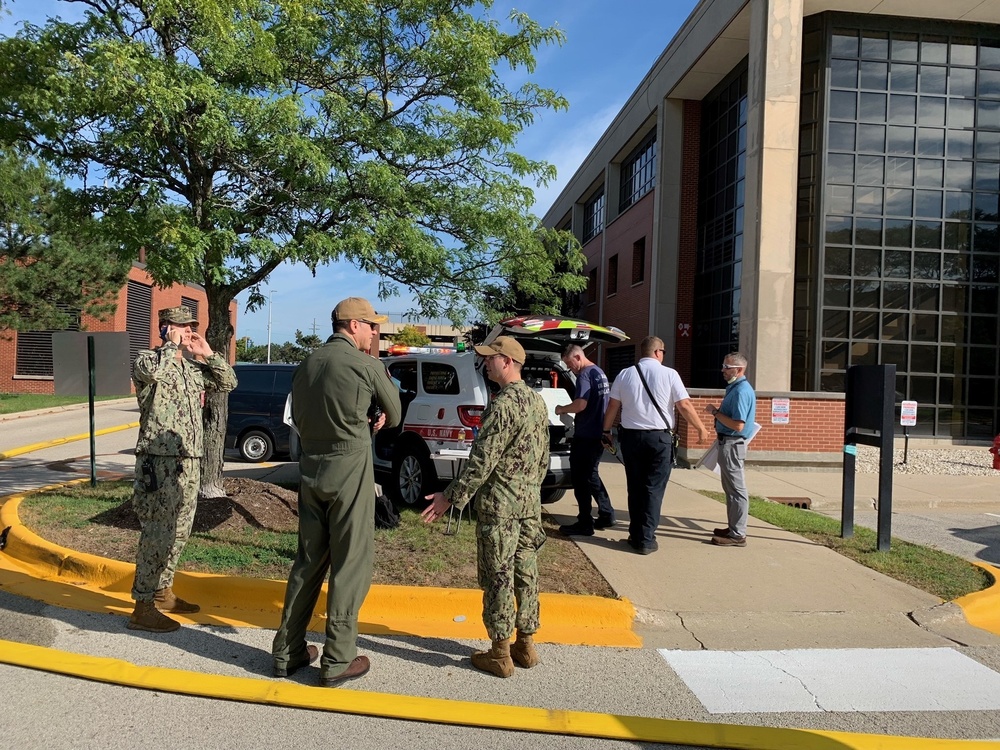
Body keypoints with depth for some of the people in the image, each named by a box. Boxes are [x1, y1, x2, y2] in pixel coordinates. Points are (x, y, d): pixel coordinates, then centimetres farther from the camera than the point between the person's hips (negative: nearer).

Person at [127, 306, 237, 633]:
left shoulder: (193, 368, 16)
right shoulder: (147, 359, -5)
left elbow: (228, 382, 18)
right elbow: (156, 371, -29)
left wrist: (207, 354, 8)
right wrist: (172, 345, -13)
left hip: (189, 462, 8)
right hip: (158, 462, -8)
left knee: (178, 531, 16)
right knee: (156, 533, -6)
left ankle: (163, 592, 30)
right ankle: (143, 608, 2)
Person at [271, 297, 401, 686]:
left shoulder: (307, 365, 9)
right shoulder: (365, 365, -10)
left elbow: (299, 417, 16)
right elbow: (394, 413, 2)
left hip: (310, 468, 7)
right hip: (349, 469, -7)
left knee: (308, 561, 16)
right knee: (350, 565, 2)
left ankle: (287, 651, 24)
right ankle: (338, 661, 9)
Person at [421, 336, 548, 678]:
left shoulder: (503, 404, -18)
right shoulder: (538, 401, 9)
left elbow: (482, 461, -20)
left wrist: (451, 497, -14)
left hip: (499, 503, -8)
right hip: (530, 502, 9)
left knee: (498, 576, 1)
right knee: (525, 572, 14)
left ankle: (500, 654, 11)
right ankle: (526, 645, 24)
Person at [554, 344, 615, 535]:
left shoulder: (585, 375, -15)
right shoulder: (599, 372, 16)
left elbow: (581, 404, -26)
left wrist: (562, 409, -9)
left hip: (585, 436, -10)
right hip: (598, 433, 10)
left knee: (580, 479, -1)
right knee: (591, 475, 19)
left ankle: (584, 523, 3)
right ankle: (606, 515, 23)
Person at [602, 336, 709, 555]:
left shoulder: (625, 374, 4)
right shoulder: (669, 374, -5)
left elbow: (612, 406, 6)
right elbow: (684, 405, -7)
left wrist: (606, 431, 19)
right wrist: (701, 429, 6)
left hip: (630, 436, 3)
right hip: (659, 438, -3)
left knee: (634, 487, 13)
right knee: (653, 489, 3)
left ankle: (635, 535, 19)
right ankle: (646, 540, 5)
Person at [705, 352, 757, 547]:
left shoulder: (741, 391, -19)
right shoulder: (735, 387, 13)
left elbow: (738, 425, -25)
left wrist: (715, 412, -17)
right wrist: (718, 411, 7)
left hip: (732, 445, -11)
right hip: (728, 443, 11)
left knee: (736, 490, -4)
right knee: (730, 489, 18)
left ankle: (738, 535, 2)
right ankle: (734, 527, 28)